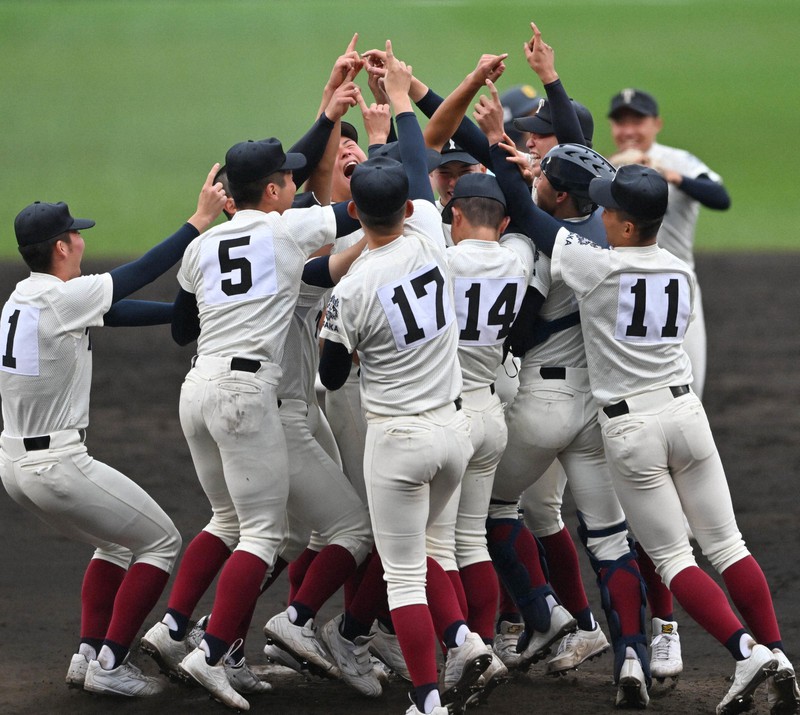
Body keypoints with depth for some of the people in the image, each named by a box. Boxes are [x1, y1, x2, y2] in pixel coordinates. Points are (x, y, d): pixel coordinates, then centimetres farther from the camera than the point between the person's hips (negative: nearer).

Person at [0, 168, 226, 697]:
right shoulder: (63, 298, -18)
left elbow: (119, 310, 11)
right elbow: (140, 274, -14)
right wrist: (200, 221, -9)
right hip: (57, 465, -9)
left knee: (118, 542, 27)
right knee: (161, 541, 5)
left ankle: (90, 654, 20)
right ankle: (109, 664, 1)